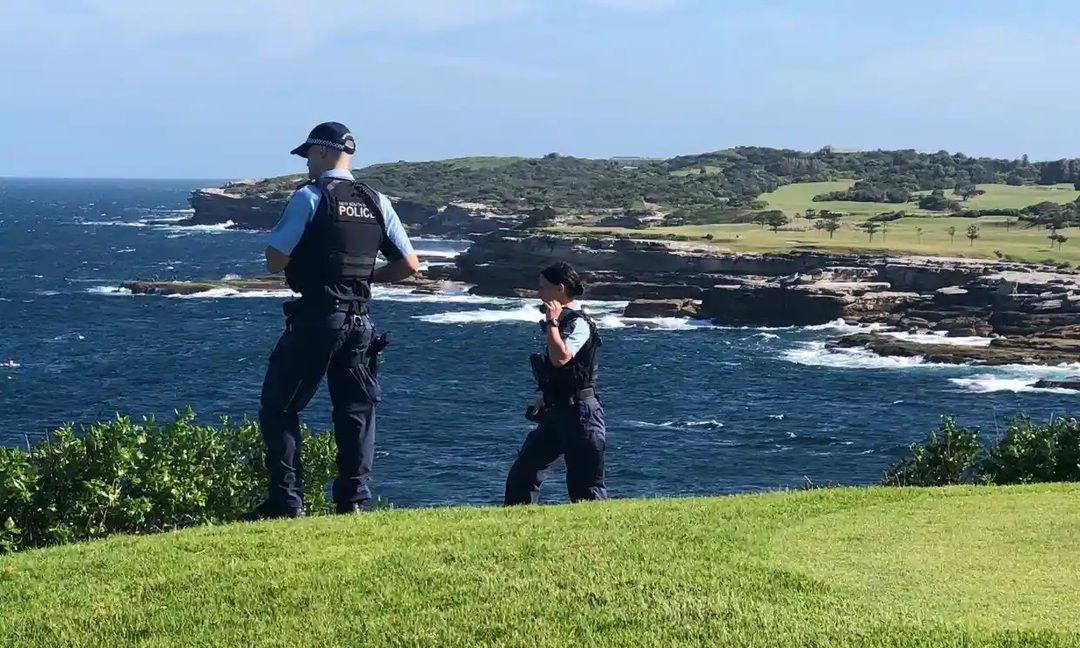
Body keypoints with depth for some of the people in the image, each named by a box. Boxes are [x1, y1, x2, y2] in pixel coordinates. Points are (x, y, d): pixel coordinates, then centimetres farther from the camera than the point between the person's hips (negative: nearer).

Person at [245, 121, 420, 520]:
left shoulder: (309, 197, -8)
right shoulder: (377, 203, 8)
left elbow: (274, 261, -10)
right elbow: (409, 265, 8)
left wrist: (302, 258, 10)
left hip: (314, 319, -5)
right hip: (359, 321, 5)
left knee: (278, 408, 4)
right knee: (356, 411, 13)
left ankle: (287, 502, -3)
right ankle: (354, 501, 9)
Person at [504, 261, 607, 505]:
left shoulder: (579, 324, -14)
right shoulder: (561, 321, 14)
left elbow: (560, 358, -31)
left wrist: (552, 323, -22)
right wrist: (543, 401, 23)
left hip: (579, 412, -9)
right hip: (556, 412, 9)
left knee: (585, 488, -3)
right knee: (521, 475, 6)